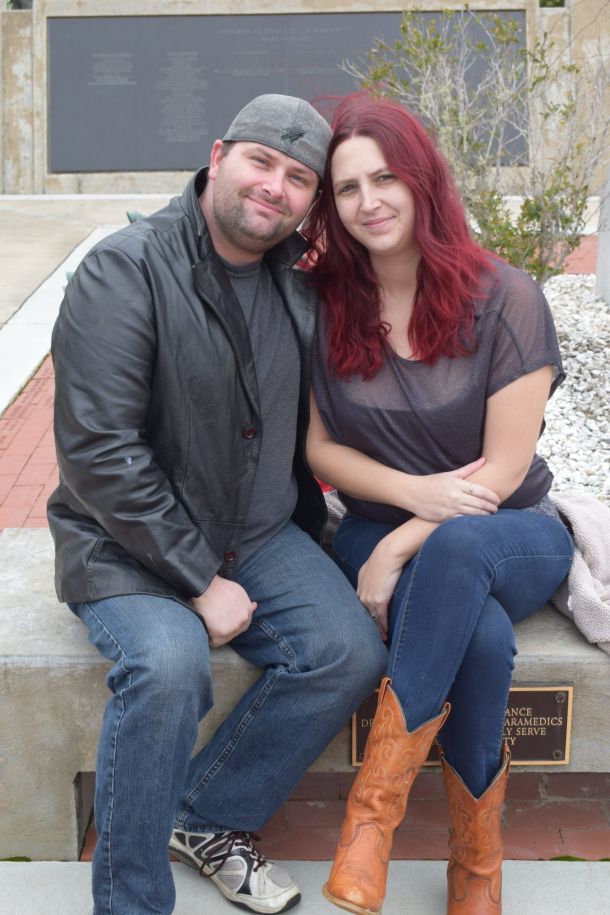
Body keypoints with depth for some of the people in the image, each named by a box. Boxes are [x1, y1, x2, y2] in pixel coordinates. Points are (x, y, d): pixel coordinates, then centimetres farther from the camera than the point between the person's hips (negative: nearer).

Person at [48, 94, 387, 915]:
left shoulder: (302, 276, 5)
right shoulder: (125, 271, -15)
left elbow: (310, 420, 18)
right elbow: (97, 453, -20)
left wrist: (306, 532, 5)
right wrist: (200, 580, -20)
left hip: (260, 536, 6)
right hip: (128, 544, -5)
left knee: (351, 652, -14)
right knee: (168, 663, -32)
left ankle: (207, 817, 7)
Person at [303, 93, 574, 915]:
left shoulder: (504, 299, -9)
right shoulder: (325, 306, -2)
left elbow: (504, 467, -11)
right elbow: (318, 447, 2)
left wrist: (402, 548, -19)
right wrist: (415, 491, -15)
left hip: (512, 536, -1)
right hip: (382, 531, 1)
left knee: (456, 547, -40)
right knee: (481, 640, -34)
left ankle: (372, 811, -29)